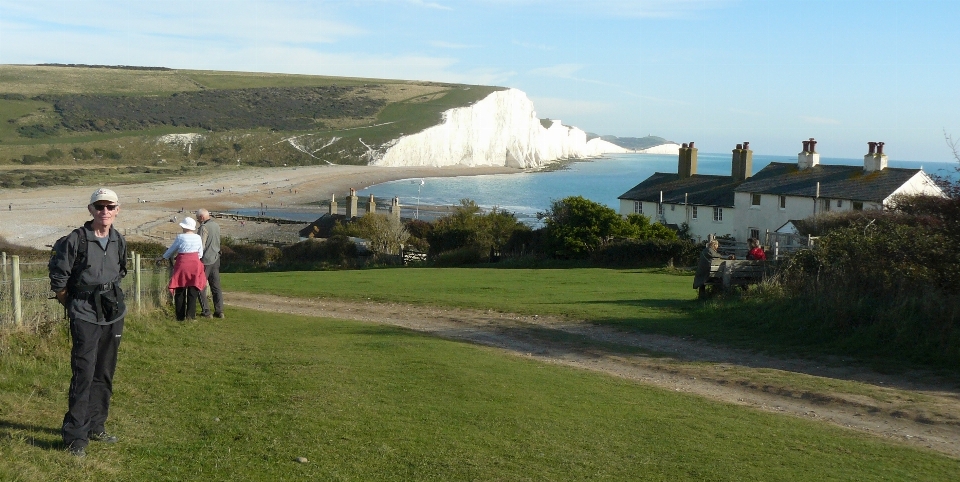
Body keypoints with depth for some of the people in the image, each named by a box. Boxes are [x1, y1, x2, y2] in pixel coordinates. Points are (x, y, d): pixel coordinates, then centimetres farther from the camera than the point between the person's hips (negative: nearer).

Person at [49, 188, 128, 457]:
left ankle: (95, 427, 24)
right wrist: (73, 307, 2)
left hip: (114, 314, 6)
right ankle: (75, 436, -3)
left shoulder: (119, 242, 5)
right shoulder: (75, 240, -12)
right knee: (84, 373, -10)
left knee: (105, 374, 12)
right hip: (85, 316, -6)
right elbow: (58, 279, -6)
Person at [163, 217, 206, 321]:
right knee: (193, 292, 4)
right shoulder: (198, 237, 4)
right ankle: (190, 315, -3)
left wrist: (164, 257, 27)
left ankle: (180, 316, 8)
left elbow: (171, 250, 9)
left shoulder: (180, 237, -5)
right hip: (195, 265, 2)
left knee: (180, 292, 7)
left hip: (182, 264, -2)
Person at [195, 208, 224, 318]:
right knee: (216, 286, 10)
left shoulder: (204, 227, -14)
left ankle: (206, 311, -1)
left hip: (205, 260, -8)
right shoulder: (216, 225, 10)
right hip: (216, 259, 8)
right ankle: (219, 311, 8)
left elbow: (201, 246, -17)